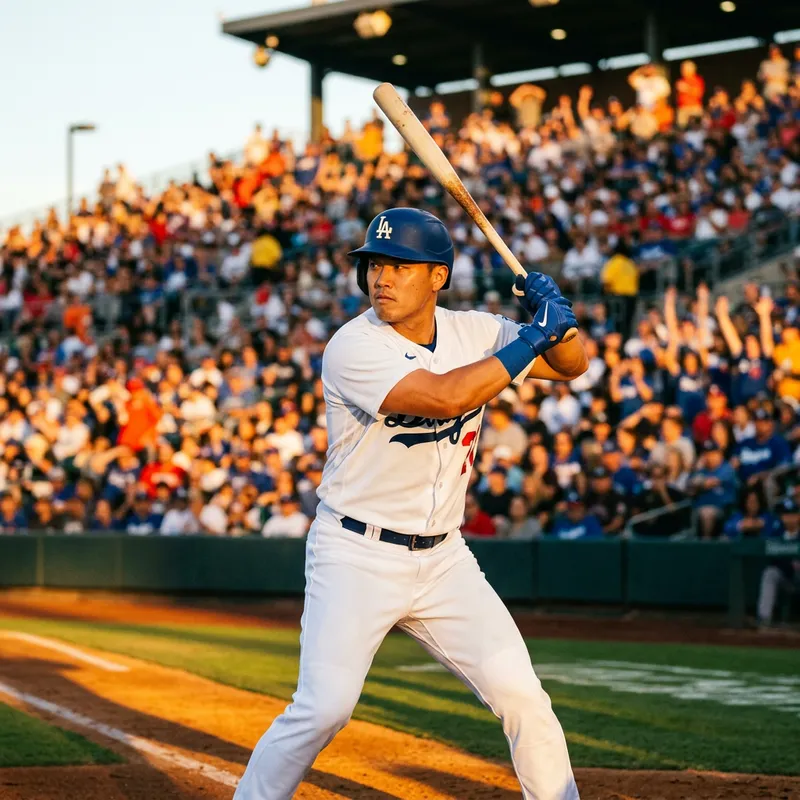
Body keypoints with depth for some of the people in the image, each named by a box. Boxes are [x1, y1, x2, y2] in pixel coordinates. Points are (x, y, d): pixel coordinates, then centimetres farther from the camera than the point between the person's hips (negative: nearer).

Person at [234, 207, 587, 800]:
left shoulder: (472, 332, 2)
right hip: (356, 557, -5)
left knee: (522, 697, -1)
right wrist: (536, 335, -24)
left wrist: (559, 321, -16)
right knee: (324, 708, -14)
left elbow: (571, 366, 6)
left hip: (443, 560, 5)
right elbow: (445, 396, -31)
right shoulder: (354, 347, -17)